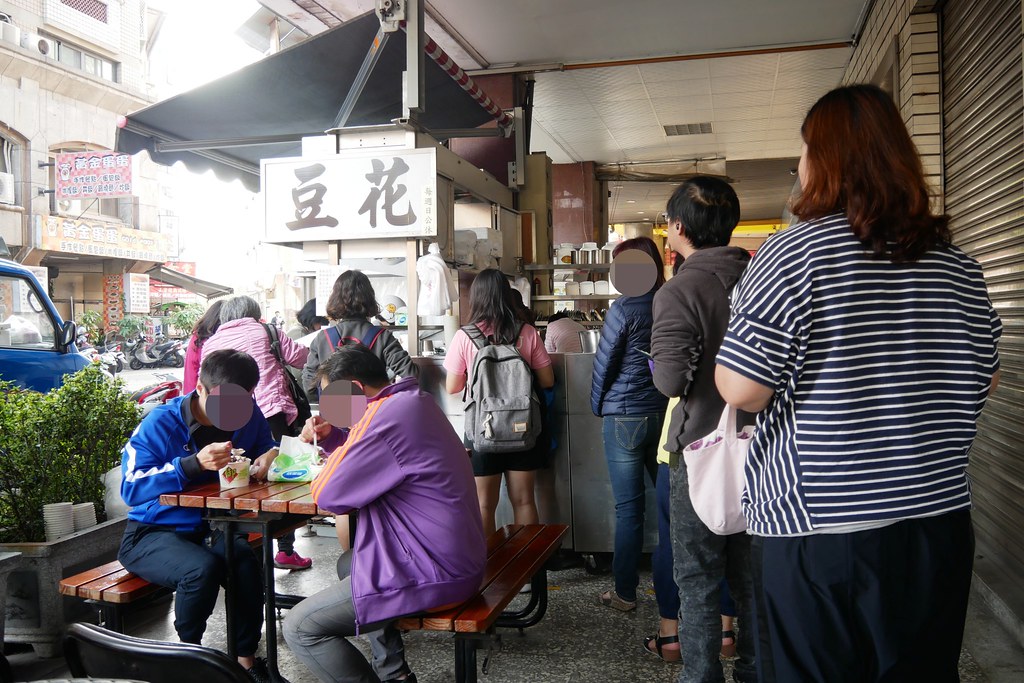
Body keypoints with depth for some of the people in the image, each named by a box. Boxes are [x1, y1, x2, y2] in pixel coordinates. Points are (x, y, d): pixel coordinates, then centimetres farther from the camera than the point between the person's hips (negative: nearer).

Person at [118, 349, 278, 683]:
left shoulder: (249, 416, -2)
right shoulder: (161, 423, -15)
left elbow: (267, 452, 15)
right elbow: (131, 487, -22)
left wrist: (270, 459, -12)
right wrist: (194, 464, -34)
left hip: (210, 530, 4)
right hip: (152, 533, -3)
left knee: (246, 559, -30)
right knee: (203, 568, -34)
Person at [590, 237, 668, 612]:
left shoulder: (624, 309, -14)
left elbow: (604, 364, -8)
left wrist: (598, 407, 8)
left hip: (625, 418, -5)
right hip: (666, 415, 5)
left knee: (629, 508, 2)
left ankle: (625, 592, 13)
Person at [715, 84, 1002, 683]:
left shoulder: (793, 254, -14)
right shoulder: (957, 262, 3)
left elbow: (742, 391, -18)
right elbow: (987, 379, 14)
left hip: (817, 528, -5)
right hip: (941, 519, 5)